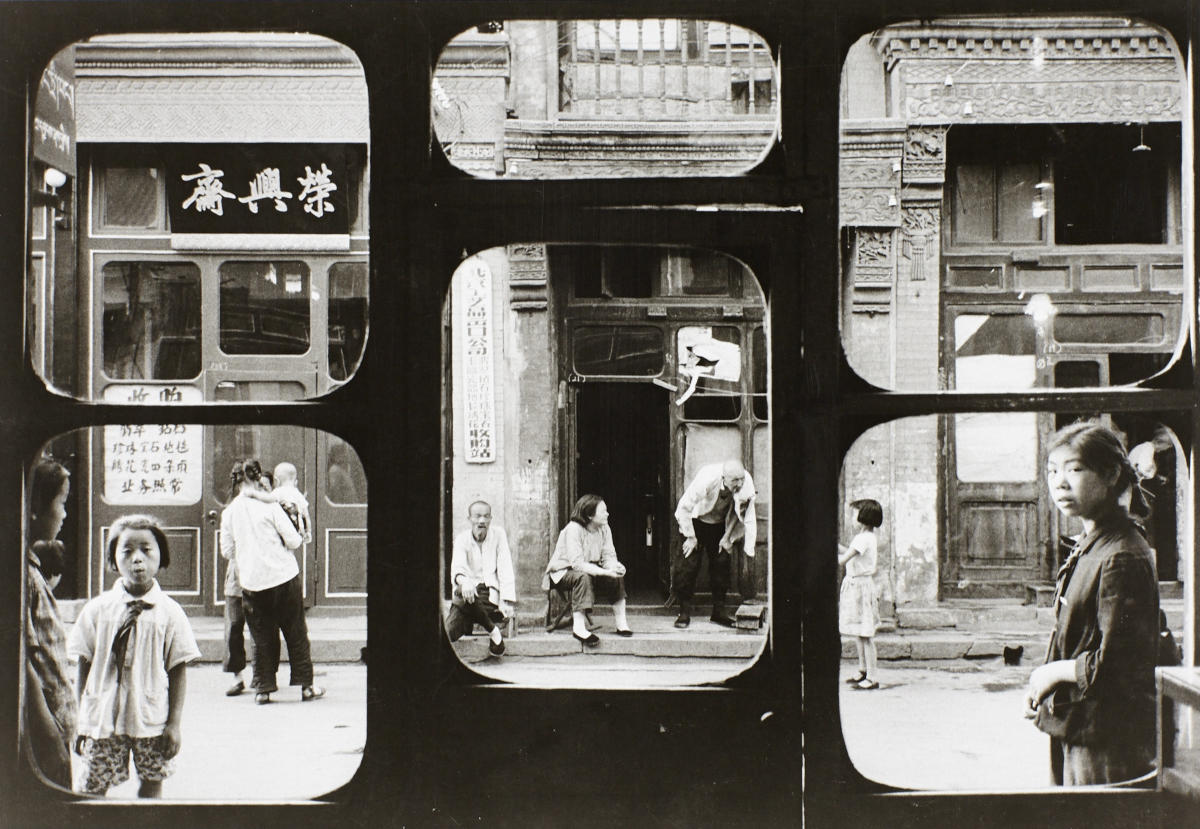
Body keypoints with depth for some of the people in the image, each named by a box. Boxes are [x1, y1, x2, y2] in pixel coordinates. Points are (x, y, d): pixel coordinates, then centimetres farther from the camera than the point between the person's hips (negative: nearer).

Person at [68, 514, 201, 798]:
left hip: (152, 721, -1)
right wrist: (81, 721, 3)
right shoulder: (98, 609, 2)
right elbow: (84, 666, 5)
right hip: (102, 718, 1)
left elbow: (179, 670, 0)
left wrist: (174, 723, -3)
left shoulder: (169, 612, -2)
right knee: (91, 789, 2)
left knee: (152, 784, 6)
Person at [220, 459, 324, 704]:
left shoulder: (229, 512, 2)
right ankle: (306, 685, 11)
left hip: (251, 581, 3)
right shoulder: (269, 506, -8)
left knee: (263, 637, 12)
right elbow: (293, 541, -7)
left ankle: (263, 687, 10)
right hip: (283, 576, -3)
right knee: (296, 633, 7)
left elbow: (227, 551, 7)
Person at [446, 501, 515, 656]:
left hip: (491, 590, -1)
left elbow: (505, 569, -3)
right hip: (469, 589, 1)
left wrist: (506, 601, -16)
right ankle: (493, 630, 2)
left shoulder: (498, 534, 4)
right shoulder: (462, 539, 5)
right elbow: (457, 566, -14)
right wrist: (463, 581, -40)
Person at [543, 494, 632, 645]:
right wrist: (605, 572, -41)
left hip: (589, 570, 7)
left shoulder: (604, 529, -4)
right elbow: (577, 563, -34)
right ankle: (578, 627, -36)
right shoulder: (573, 529, -26)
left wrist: (615, 567, -32)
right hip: (563, 572, -7)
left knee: (617, 576, -14)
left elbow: (609, 557, -7)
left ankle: (621, 624, -9)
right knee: (583, 577, -38)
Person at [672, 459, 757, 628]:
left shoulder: (747, 485, -26)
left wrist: (750, 552, -13)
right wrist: (690, 537, -18)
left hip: (720, 525, 4)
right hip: (696, 521, -3)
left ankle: (719, 611, 12)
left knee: (722, 563, 0)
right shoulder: (706, 480, -36)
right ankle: (684, 612, -1)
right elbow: (684, 508, -24)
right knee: (688, 565, -10)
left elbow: (749, 519, -13)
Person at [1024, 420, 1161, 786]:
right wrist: (1043, 687, 5)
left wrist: (1055, 672, -10)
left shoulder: (1122, 558, -19)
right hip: (1073, 730, 9)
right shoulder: (1087, 548, 10)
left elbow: (1118, 664, -22)